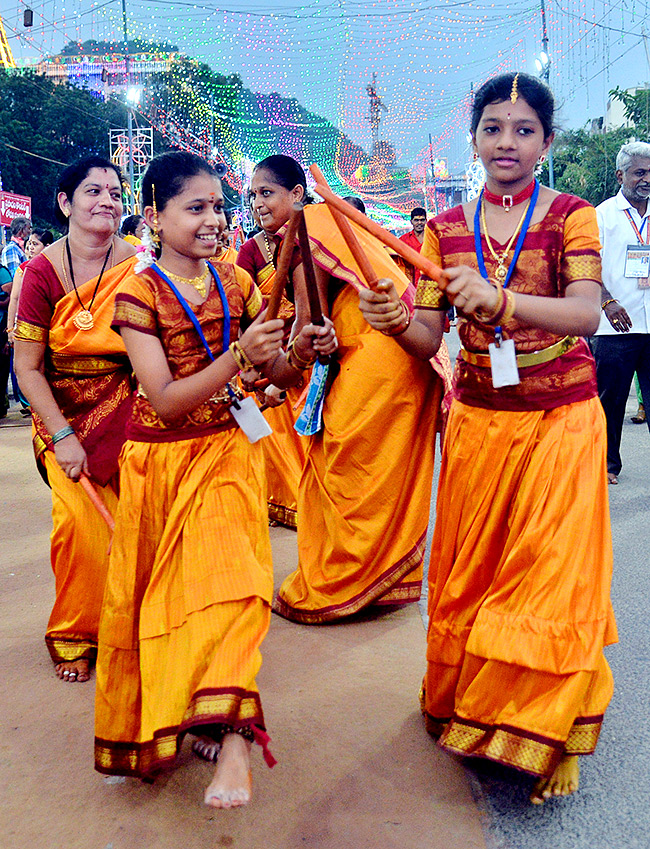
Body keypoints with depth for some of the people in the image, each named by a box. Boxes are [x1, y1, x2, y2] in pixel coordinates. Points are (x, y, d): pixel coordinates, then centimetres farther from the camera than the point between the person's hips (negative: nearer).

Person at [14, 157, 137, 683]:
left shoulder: (139, 268, -9)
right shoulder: (43, 271, -10)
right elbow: (27, 367, -8)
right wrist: (63, 436, -14)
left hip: (127, 409, 1)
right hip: (62, 412, 0)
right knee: (79, 518, -10)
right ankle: (75, 633, 15)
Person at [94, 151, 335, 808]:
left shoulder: (237, 284, 1)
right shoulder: (139, 293, -11)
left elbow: (271, 372, 6)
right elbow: (166, 401, -19)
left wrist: (300, 352, -16)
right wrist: (237, 355, -30)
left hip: (227, 450, 2)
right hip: (162, 458, -2)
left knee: (224, 574, -13)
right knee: (154, 593, 10)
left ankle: (232, 735, -10)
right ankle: (150, 726, 34)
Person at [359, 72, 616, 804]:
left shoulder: (570, 216, -5)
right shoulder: (445, 230, 2)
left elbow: (586, 312, -24)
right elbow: (428, 339, -4)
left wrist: (500, 300, -41)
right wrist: (393, 322, -27)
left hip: (561, 423, -2)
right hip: (476, 422, 3)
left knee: (549, 578, 3)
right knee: (468, 575, 13)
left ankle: (538, 740, 22)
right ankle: (460, 704, 36)